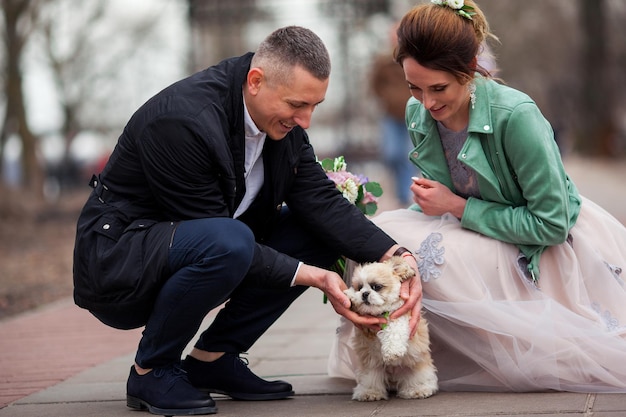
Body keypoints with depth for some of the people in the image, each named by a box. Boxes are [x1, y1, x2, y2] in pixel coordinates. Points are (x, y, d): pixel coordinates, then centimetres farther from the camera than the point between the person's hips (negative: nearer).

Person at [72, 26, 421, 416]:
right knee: (228, 242, -37)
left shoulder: (282, 115, -5)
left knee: (324, 233, -4)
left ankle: (213, 358, 2)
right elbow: (221, 238, -26)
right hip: (117, 261, -8)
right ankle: (151, 370, -13)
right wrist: (311, 275, -27)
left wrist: (396, 256, -20)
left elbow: (320, 199, -7)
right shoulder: (180, 121, -29)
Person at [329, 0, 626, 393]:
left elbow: (551, 223, -22)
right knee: (384, 232, -16)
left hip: (546, 253, -6)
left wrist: (457, 208, -21)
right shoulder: (418, 113, -6)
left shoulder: (515, 115, -26)